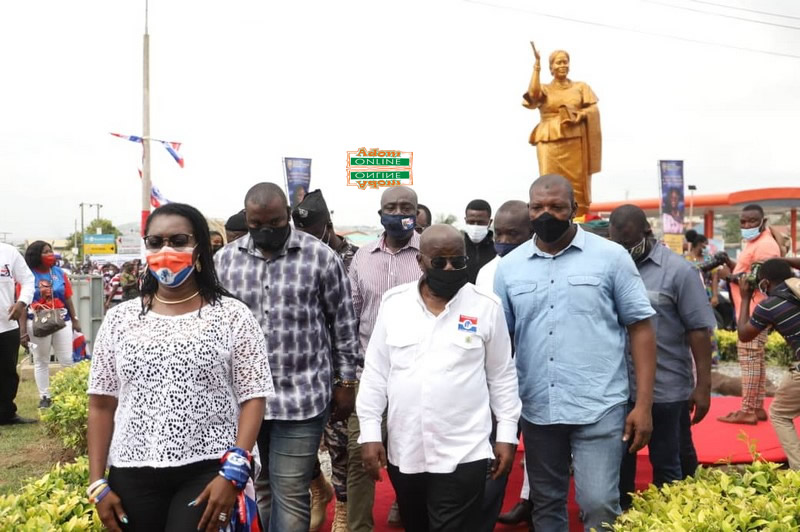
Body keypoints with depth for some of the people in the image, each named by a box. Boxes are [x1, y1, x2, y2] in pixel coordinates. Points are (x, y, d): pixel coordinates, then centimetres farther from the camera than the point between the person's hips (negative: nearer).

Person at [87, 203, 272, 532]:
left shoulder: (232, 316, -4)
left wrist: (233, 471, -14)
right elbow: (102, 404, 9)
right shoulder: (119, 320, 6)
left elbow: (253, 399, -5)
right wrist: (97, 483, 5)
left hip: (208, 471, -3)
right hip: (132, 474, 3)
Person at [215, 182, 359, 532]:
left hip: (302, 397, -3)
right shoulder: (224, 260, 3)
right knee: (259, 487, 18)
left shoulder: (321, 257, -5)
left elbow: (344, 325, 1)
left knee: (291, 494, 2)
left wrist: (346, 383, 1)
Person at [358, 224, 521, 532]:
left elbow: (502, 376, 2)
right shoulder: (393, 302, 0)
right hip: (404, 452, 3)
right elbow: (375, 373, 3)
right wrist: (370, 433, -1)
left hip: (462, 455, -3)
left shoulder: (486, 307, -4)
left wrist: (507, 434, 0)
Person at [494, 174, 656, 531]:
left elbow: (640, 328, -2)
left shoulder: (610, 256, -2)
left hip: (599, 407, -3)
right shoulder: (509, 266, 5)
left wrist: (643, 405, -7)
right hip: (535, 409, 3)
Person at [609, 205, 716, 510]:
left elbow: (699, 330, -8)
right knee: (618, 462, 18)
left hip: (665, 389, -4)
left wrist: (703, 386, -11)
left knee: (667, 465, 12)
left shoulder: (678, 270, -7)